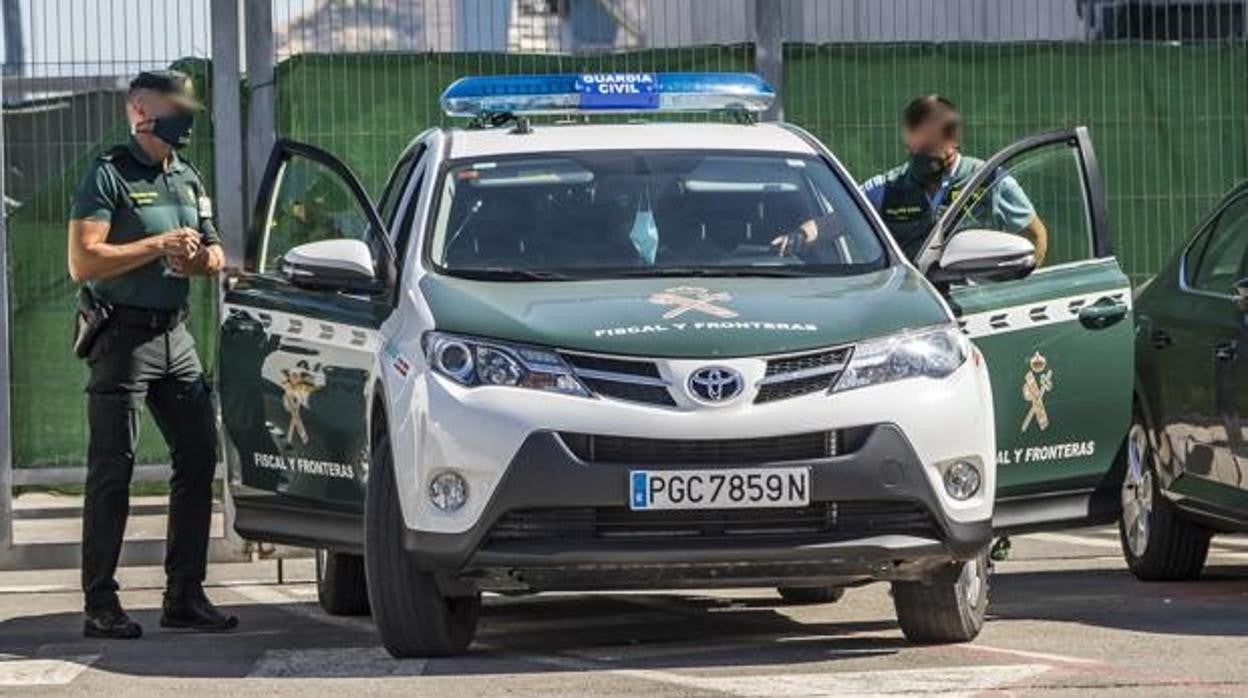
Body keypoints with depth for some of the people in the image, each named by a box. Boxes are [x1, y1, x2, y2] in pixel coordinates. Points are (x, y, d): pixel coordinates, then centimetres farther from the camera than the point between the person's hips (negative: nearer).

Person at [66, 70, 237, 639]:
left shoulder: (186, 179, 16)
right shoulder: (108, 176, -7)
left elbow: (214, 255, 21)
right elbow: (83, 261, -17)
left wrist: (199, 258, -3)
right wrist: (159, 246, -18)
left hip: (175, 335, 7)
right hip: (123, 336, -7)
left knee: (198, 458, 5)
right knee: (112, 471, -6)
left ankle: (185, 596, 13)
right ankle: (100, 606, -4)